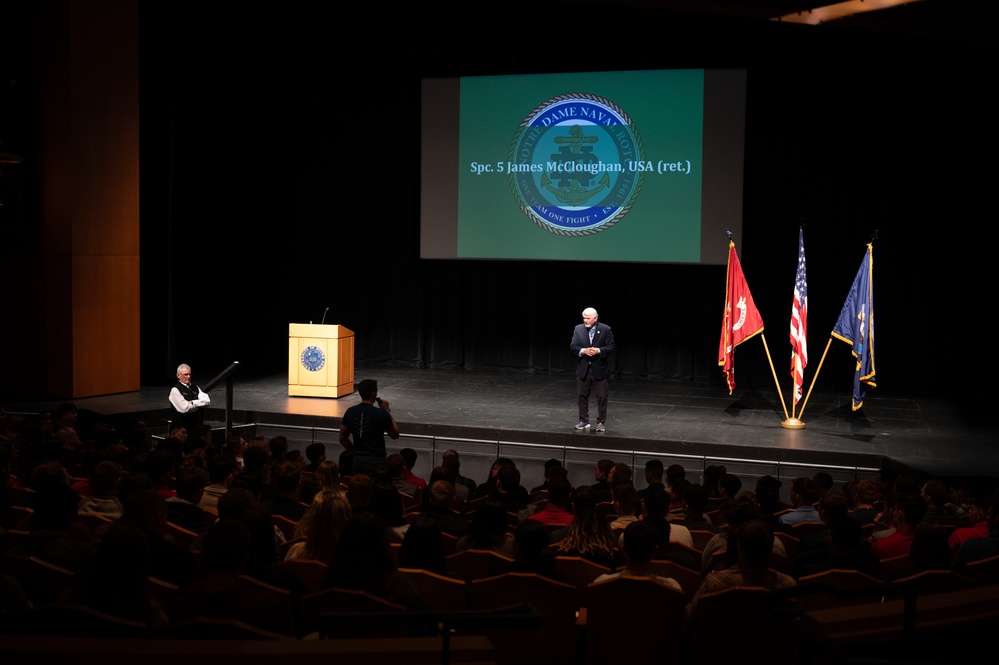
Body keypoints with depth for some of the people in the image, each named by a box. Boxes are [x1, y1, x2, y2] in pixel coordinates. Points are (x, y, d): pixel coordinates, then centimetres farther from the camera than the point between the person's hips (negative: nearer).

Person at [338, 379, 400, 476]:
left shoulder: (350, 412, -1)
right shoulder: (381, 414, -14)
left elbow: (342, 439, 8)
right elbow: (395, 435, 2)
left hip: (357, 461, 5)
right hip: (376, 461, -4)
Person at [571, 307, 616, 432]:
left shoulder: (606, 330, -6)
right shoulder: (578, 329, 1)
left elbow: (611, 347, -6)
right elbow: (573, 346, 1)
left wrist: (598, 350, -21)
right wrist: (583, 351, -17)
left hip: (599, 369, -2)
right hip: (583, 369, 3)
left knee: (602, 397, 1)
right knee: (582, 396, 9)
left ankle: (601, 422, 10)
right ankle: (584, 421, 20)